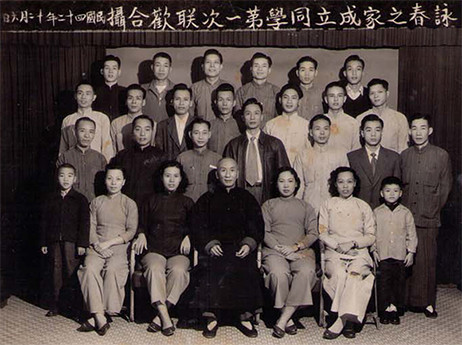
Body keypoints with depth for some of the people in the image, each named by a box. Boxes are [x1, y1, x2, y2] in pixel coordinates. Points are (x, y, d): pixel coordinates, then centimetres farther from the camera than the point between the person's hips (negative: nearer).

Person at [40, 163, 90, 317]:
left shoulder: (80, 199, 1)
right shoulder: (49, 199, 10)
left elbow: (85, 222, -2)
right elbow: (44, 222, 12)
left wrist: (82, 243, -8)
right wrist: (43, 243, 8)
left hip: (72, 241, -3)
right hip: (54, 241, 3)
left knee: (71, 272, -3)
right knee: (56, 272, 7)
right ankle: (55, 305, 15)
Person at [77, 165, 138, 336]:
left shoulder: (129, 204, 10)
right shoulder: (96, 202, 18)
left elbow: (131, 231, 2)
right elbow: (91, 227, 11)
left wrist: (108, 243, -9)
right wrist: (97, 244, -9)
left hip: (119, 247, -2)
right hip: (97, 246, 2)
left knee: (112, 270, -32)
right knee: (89, 268, -29)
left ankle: (96, 318, -26)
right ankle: (100, 317, -31)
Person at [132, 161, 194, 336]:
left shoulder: (187, 202, 22)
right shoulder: (152, 200, 22)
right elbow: (142, 223, 23)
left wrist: (188, 237, 0)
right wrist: (141, 235, 2)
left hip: (178, 250, 0)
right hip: (154, 249, 0)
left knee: (178, 270, -34)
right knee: (154, 269, -34)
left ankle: (159, 316, -29)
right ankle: (165, 317, -39)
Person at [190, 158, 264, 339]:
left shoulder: (247, 198, 22)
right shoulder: (206, 200, 20)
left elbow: (257, 227, 13)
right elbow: (198, 227, 10)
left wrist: (248, 244, -5)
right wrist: (210, 244, -8)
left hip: (241, 248, 0)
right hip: (215, 248, 0)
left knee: (246, 268, -30)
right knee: (212, 268, -32)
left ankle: (246, 317, -18)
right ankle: (211, 317, -23)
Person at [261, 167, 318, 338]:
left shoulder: (305, 207, 23)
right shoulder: (268, 205, 20)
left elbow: (313, 233, 11)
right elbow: (264, 233, 7)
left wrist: (295, 247, -8)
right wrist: (281, 248, -10)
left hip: (301, 250, 1)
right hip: (274, 249, -1)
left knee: (307, 272, -34)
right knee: (278, 273, -35)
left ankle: (283, 319, -27)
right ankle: (288, 318, -18)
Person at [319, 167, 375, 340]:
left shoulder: (363, 207, 16)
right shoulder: (327, 205, 16)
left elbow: (371, 236, 11)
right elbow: (322, 233, 8)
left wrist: (353, 243, -6)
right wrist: (337, 245, -9)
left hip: (359, 252, 0)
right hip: (334, 253, 0)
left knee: (355, 274, -33)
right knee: (338, 274, -33)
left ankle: (340, 322, -35)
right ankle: (349, 320, -25)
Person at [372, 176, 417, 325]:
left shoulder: (405, 213, 4)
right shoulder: (377, 212, 3)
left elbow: (411, 233, 6)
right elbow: (372, 233, 5)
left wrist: (411, 252, 1)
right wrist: (374, 250, -1)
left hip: (400, 254, 1)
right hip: (382, 255, -1)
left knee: (399, 282, 5)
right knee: (384, 282, 1)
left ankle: (395, 310, 15)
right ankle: (385, 309, 11)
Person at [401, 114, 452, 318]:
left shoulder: (441, 155, 3)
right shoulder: (404, 156, 10)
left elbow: (445, 187, 5)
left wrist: (433, 209, 0)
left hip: (428, 219, -2)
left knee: (427, 261, 0)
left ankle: (427, 302, 12)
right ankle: (409, 300, 14)